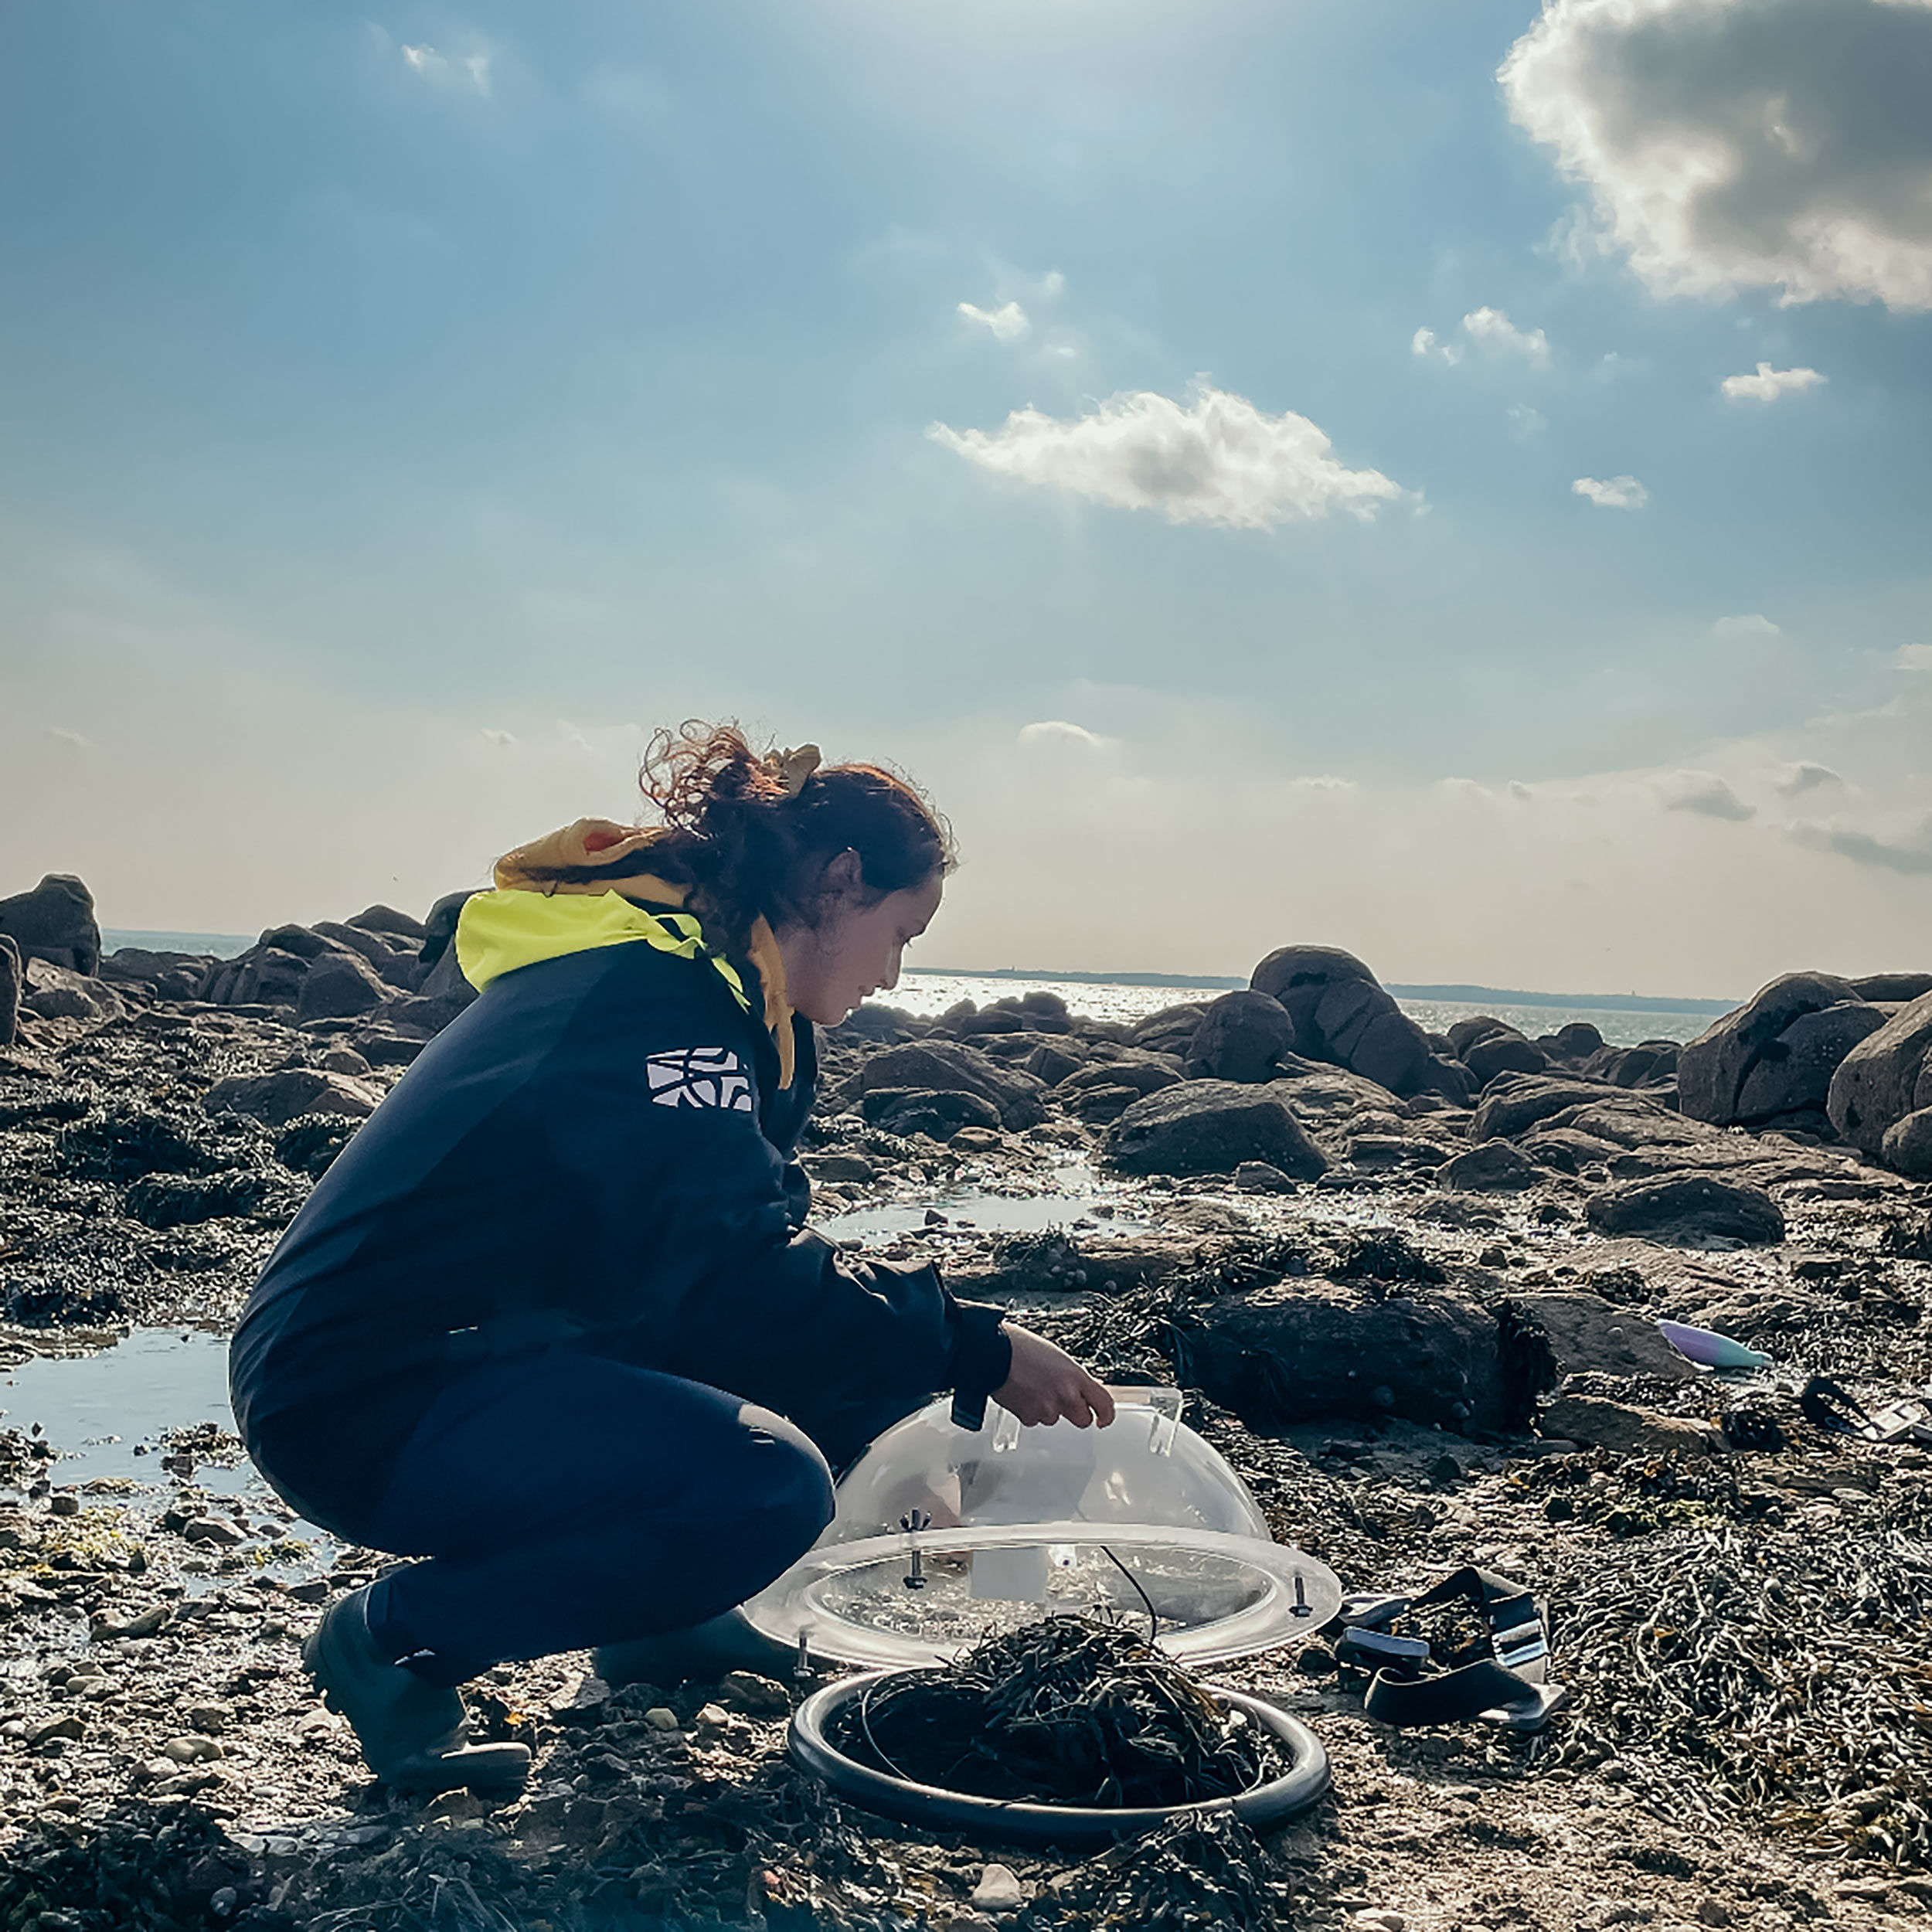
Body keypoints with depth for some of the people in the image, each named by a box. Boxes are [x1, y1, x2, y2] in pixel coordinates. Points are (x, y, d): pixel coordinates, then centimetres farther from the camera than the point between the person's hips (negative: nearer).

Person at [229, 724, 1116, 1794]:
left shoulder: (681, 968, 11)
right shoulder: (655, 999, -20)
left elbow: (743, 1241, 16)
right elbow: (744, 1283, -26)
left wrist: (933, 1339, 10)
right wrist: (975, 1347, -16)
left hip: (476, 1346, 10)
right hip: (349, 1402, -10)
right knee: (766, 1489, -27)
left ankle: (653, 1610, 15)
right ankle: (396, 1635, -8)